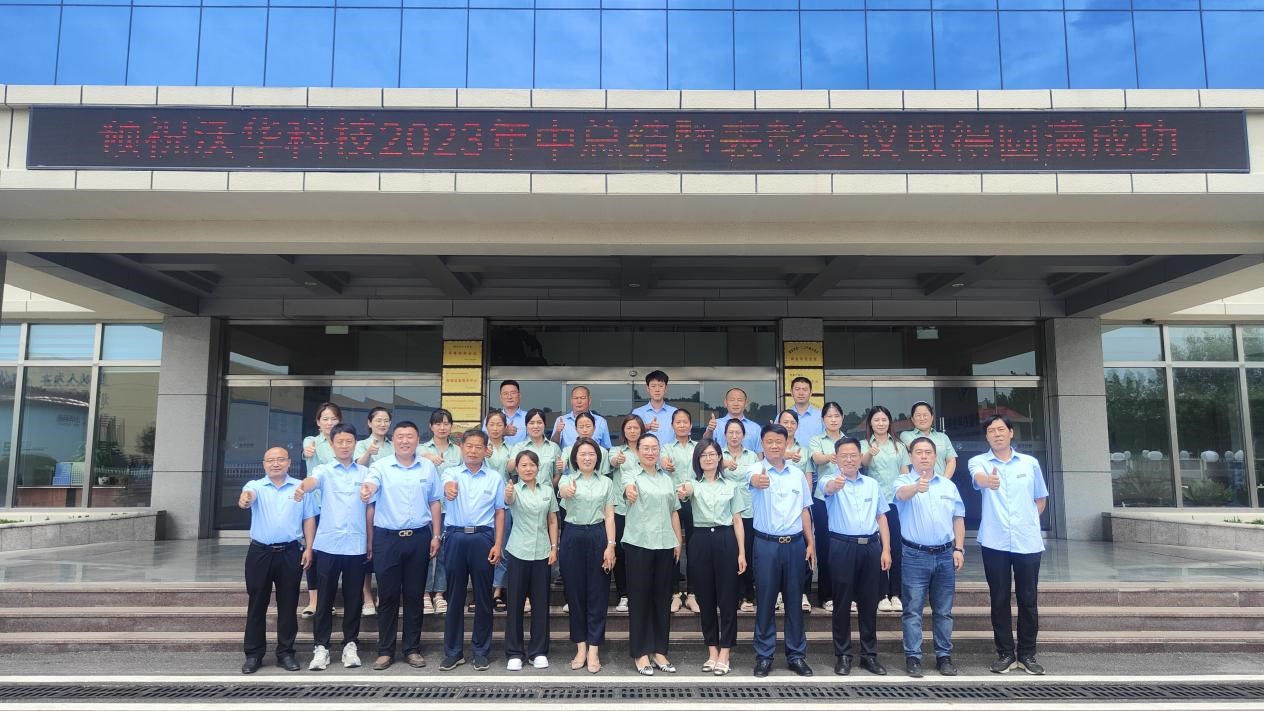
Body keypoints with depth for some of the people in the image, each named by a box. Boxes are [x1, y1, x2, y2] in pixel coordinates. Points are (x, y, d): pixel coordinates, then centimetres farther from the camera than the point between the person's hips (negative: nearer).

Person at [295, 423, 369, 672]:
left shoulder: (366, 473, 9)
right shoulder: (324, 471, 4)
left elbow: (369, 510, 11)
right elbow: (312, 480, -20)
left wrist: (371, 543, 9)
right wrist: (302, 487, -44)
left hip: (357, 546, 1)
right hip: (328, 545, -1)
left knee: (354, 599, 8)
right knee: (325, 599, 4)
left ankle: (350, 645, 19)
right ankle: (321, 647, 13)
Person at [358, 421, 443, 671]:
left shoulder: (428, 468, 5)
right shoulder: (381, 466, -1)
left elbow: (435, 502, 9)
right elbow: (370, 483, -21)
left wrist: (435, 536, 4)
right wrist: (366, 489, -45)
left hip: (418, 538, 2)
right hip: (386, 538, -1)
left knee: (414, 596, 9)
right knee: (388, 596, 5)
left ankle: (413, 649, 19)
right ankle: (385, 651, 15)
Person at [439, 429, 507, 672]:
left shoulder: (495, 478, 8)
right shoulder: (451, 473, 5)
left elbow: (500, 512, 7)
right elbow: (447, 485, -19)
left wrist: (498, 545, -1)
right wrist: (449, 488, -45)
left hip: (483, 537, 0)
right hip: (455, 537, 0)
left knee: (483, 597, 5)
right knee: (454, 596, 7)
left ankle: (481, 651, 17)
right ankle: (453, 652, 17)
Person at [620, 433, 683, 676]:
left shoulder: (667, 479, 14)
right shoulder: (631, 476, -1)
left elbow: (674, 512, 17)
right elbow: (628, 485, -26)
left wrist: (678, 541, 8)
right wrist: (629, 490, -49)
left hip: (665, 545, 4)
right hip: (639, 544, -4)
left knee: (663, 598, 8)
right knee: (639, 597, 1)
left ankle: (659, 651, 18)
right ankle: (641, 653, 10)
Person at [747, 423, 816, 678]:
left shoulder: (797, 473, 7)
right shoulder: (756, 470, -6)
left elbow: (804, 510, 12)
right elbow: (752, 480, -32)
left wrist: (810, 543, 6)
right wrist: (758, 481, -57)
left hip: (795, 543, 3)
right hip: (766, 544, -3)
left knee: (794, 600, 9)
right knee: (765, 600, 4)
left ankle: (796, 655, 20)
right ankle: (764, 655, 15)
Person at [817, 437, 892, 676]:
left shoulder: (872, 484, 11)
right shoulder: (830, 481, -3)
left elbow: (881, 517, 13)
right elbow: (827, 488, -29)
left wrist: (886, 550, 4)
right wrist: (835, 484, -53)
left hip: (871, 546, 3)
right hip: (843, 546, -3)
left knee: (869, 603, 9)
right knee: (843, 602, 3)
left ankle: (869, 654, 20)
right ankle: (843, 655, 13)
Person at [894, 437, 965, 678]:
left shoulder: (948, 485, 11)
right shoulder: (904, 482, -2)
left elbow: (958, 518, 14)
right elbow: (902, 494, -27)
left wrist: (959, 549, 5)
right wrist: (917, 486, -49)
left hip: (945, 555, 4)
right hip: (915, 556, -3)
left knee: (943, 611, 10)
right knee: (913, 610, 0)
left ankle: (944, 656, 19)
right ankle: (912, 657, 5)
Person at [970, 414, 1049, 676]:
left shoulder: (1030, 463, 6)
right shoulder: (979, 462, -1)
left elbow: (1040, 499, 17)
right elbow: (978, 477, -26)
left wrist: (1028, 523, 5)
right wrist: (988, 481, -49)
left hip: (1028, 542, 1)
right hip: (995, 543, -1)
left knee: (1028, 600, 7)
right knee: (999, 600, 6)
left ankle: (1027, 654, 19)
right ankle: (1005, 654, 16)